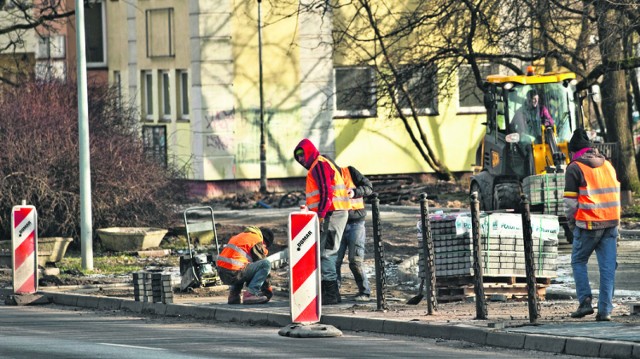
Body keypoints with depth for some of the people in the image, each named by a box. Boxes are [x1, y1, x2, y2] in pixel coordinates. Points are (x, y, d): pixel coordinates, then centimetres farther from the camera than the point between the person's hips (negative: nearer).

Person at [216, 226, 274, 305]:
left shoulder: (241, 236, 30)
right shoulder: (257, 240, 3)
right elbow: (262, 265, 5)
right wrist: (268, 289, 14)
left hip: (222, 273, 9)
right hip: (233, 273, -9)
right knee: (267, 264, -5)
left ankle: (233, 294, 20)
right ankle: (251, 293, -14)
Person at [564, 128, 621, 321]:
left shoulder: (575, 168, -4)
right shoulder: (607, 165, 15)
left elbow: (570, 200, -6)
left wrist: (571, 223, 7)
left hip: (588, 225, -4)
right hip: (611, 222, 4)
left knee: (578, 261, 12)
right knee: (608, 267, 3)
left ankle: (585, 301, 0)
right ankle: (605, 310, -1)